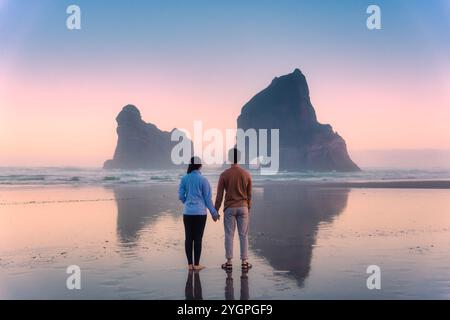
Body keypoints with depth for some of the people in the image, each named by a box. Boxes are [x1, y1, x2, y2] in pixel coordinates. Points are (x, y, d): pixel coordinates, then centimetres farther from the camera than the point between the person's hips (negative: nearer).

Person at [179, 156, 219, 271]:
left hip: (187, 213, 3)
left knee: (188, 238, 7)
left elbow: (181, 196, 5)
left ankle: (190, 264, 12)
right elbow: (208, 198, -4)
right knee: (198, 238, 3)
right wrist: (213, 212, 7)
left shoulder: (184, 179, 0)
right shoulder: (203, 180, -8)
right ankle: (196, 264, 8)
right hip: (200, 213, -3)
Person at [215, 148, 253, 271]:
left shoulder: (224, 175, -6)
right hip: (243, 208, 2)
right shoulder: (246, 174, 0)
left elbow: (219, 195, -4)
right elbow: (249, 195, 7)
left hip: (229, 208, -2)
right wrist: (248, 208, 19)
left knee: (229, 235, 4)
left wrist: (216, 210, 4)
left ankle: (229, 262, 7)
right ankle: (245, 262, 9)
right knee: (243, 235, 7)